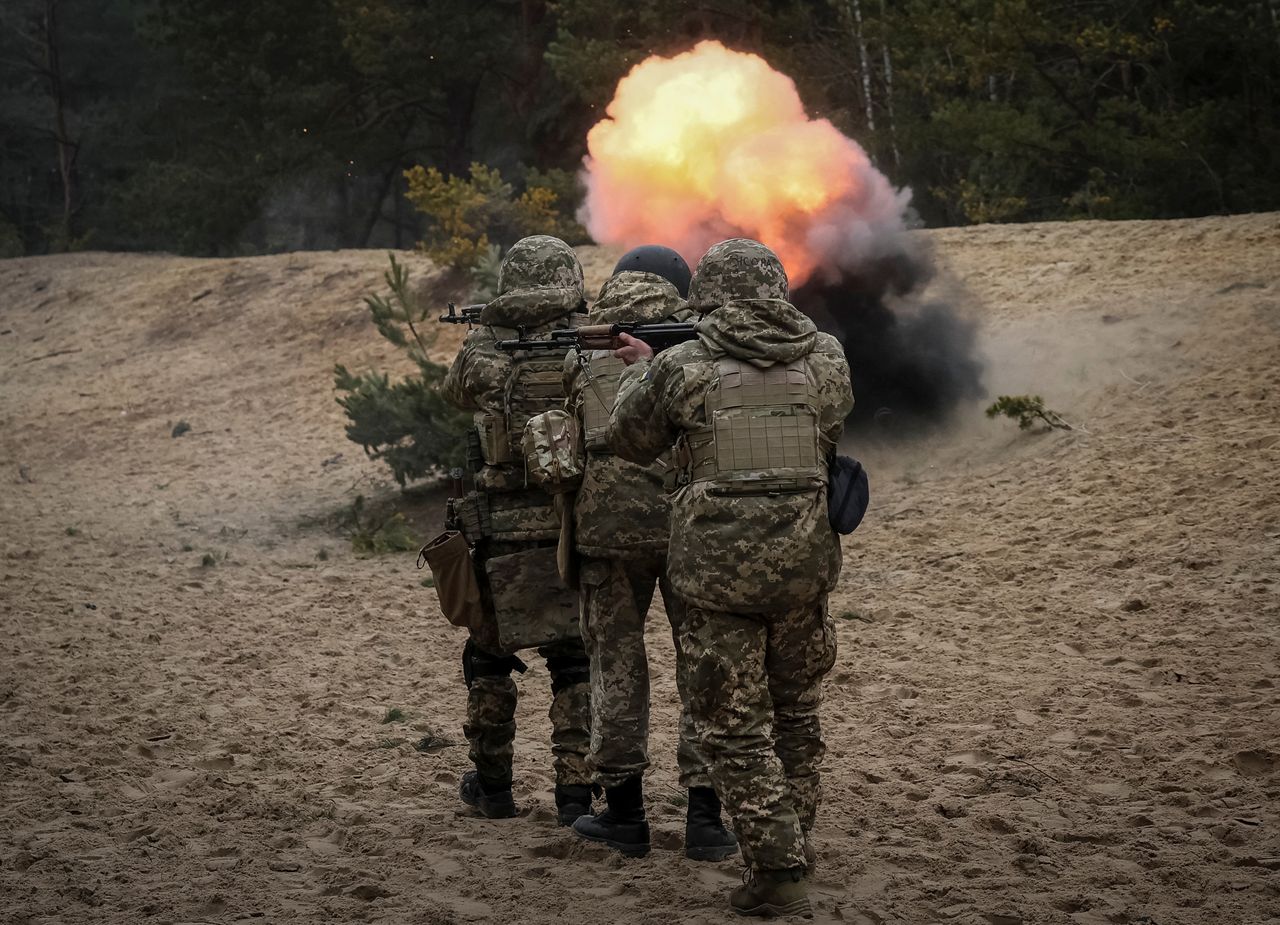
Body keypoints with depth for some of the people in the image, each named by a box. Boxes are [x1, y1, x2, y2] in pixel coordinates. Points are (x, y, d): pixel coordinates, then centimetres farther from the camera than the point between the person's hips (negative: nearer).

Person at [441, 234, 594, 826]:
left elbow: (454, 392, 14)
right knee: (575, 663, 10)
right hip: (577, 527, 1)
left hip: (503, 533, 0)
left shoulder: (483, 351, -5)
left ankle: (492, 785, 25)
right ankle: (575, 792, 6)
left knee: (489, 656, 16)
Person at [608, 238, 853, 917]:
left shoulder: (682, 367, -7)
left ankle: (779, 874, 1)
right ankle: (793, 843, 33)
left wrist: (641, 368, 26)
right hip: (803, 561, 4)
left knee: (736, 729, 5)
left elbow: (630, 441, 8)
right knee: (796, 713, 21)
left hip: (719, 569, -3)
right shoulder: (826, 359, 1)